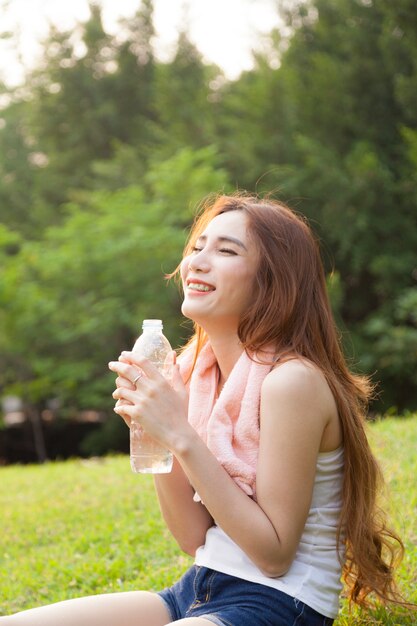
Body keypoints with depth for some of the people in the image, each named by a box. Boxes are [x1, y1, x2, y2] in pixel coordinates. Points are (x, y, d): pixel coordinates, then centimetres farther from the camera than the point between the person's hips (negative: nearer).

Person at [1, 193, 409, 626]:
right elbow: (194, 537, 6)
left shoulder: (291, 380, -17)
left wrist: (182, 438, -21)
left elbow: (273, 553, -18)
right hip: (196, 591, 7)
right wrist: (152, 428, -7)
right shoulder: (199, 371, 6)